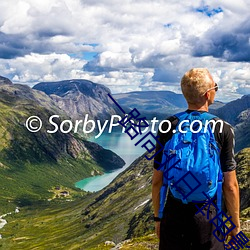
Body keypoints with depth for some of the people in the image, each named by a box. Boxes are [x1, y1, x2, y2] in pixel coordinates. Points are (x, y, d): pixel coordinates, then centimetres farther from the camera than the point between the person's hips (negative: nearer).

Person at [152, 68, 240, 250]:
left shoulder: (167, 127, -5)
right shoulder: (223, 130, -10)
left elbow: (157, 180, -1)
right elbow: (230, 185, -7)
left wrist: (158, 217, 12)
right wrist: (236, 223, 6)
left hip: (173, 216, 2)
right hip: (208, 219, -2)